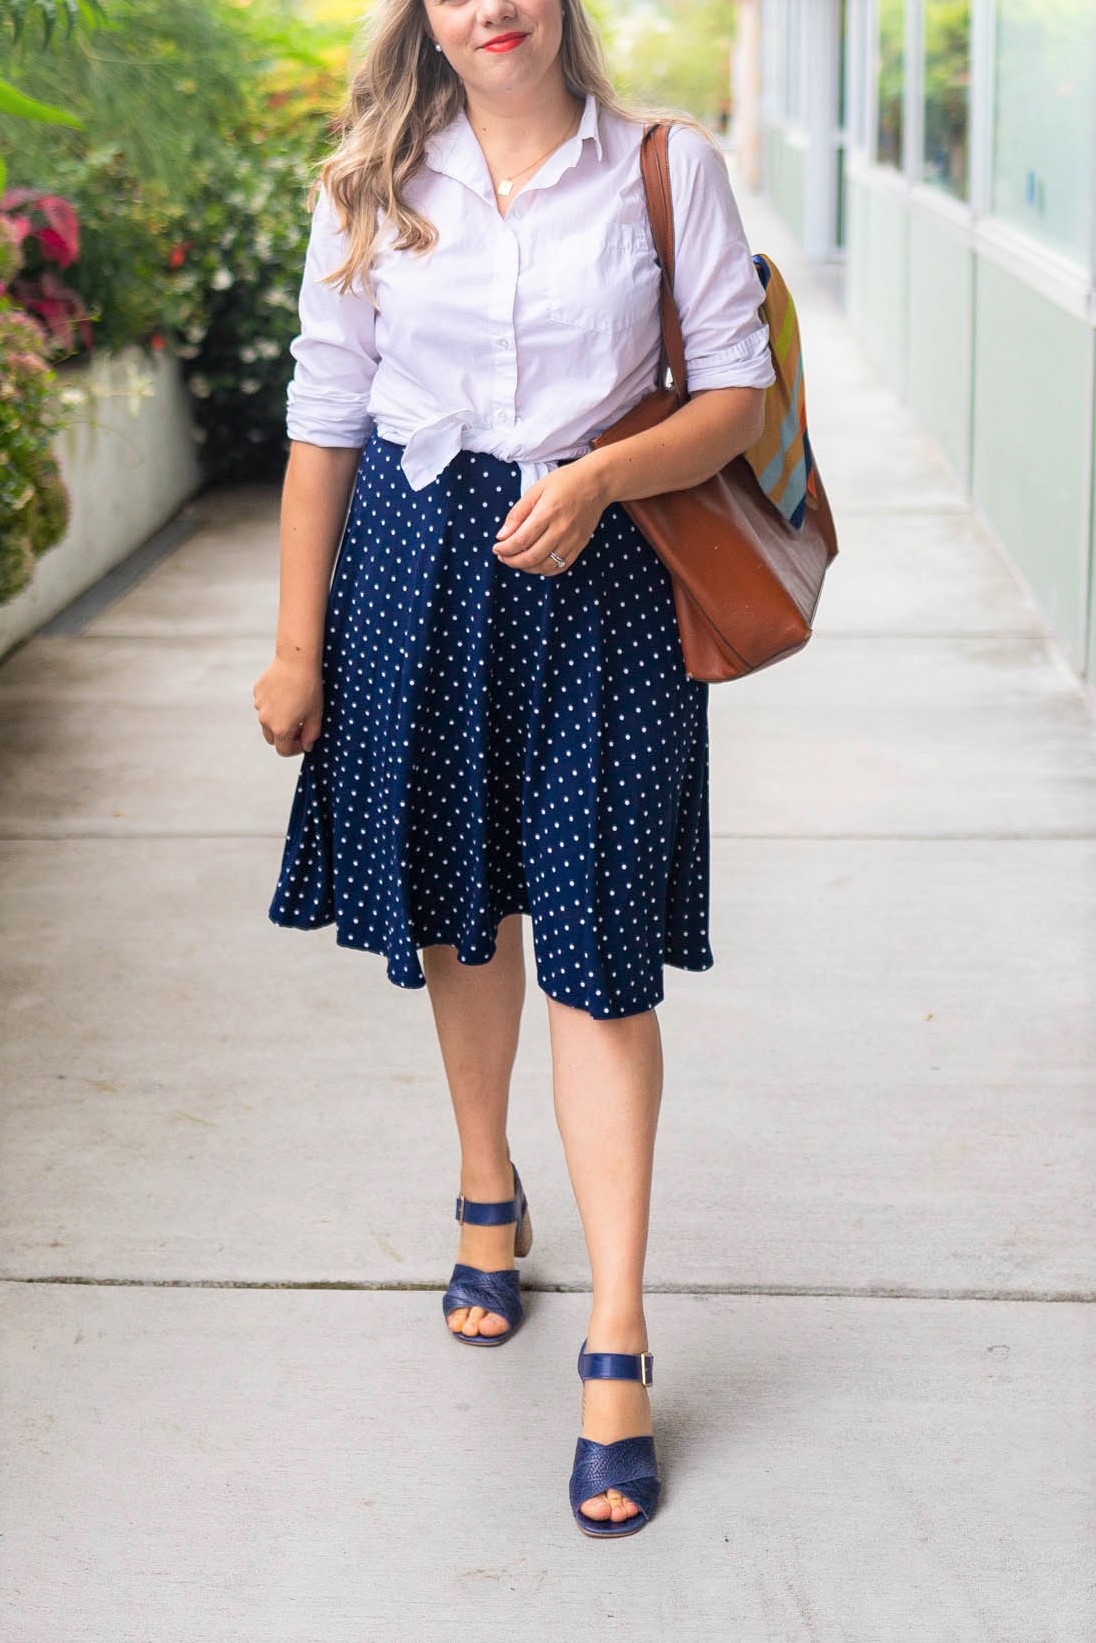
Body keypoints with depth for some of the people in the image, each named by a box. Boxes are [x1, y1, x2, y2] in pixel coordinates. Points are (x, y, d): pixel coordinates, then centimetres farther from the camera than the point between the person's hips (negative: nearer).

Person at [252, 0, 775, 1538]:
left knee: (600, 954, -5)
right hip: (415, 574, 3)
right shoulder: (375, 190, 4)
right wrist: (297, 645, 5)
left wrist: (598, 476, -19)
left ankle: (617, 1341, 0)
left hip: (595, 578, -2)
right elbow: (325, 419, 6)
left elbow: (739, 392, -1)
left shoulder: (667, 170, -1)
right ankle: (489, 1198, 40)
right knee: (458, 911, 14)